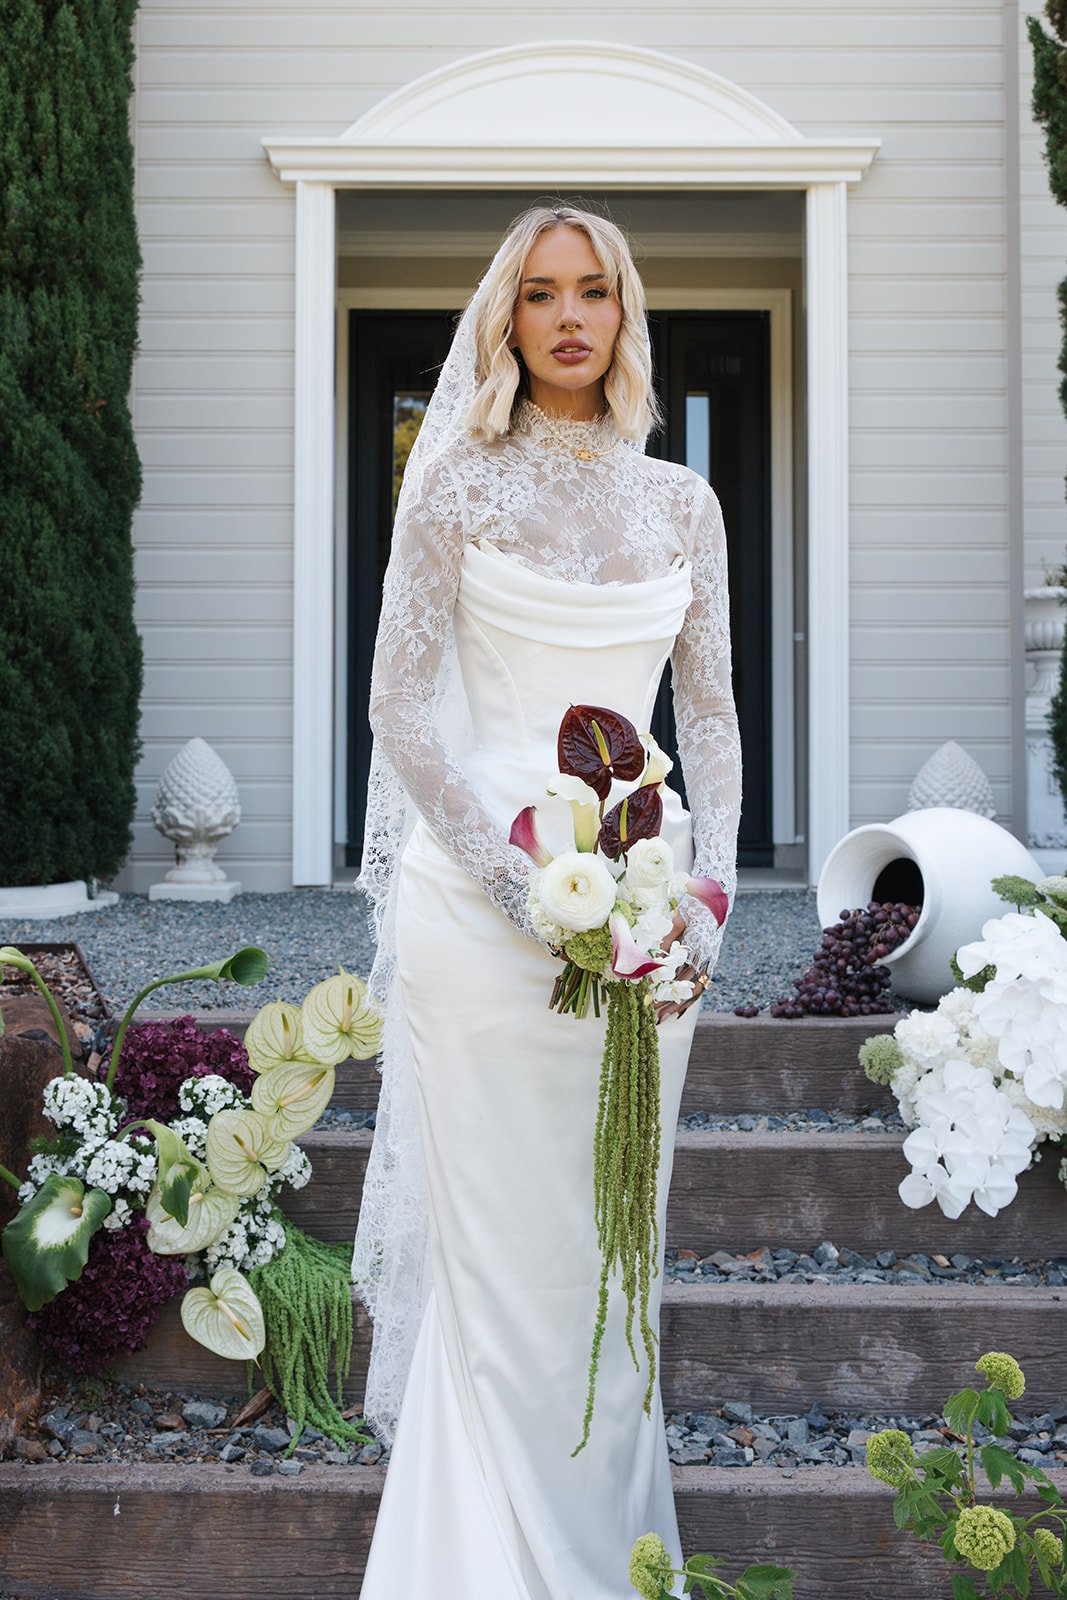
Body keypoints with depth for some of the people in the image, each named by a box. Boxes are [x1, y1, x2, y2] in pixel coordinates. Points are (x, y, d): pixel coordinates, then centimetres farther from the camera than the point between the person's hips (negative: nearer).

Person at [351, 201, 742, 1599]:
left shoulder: (682, 503, 11)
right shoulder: (460, 490, 1)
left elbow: (711, 712, 12)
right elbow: (402, 706, -4)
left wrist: (707, 889, -1)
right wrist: (532, 882, -13)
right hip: (481, 892, -3)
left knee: (618, 1234, 10)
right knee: (500, 1237, 0)